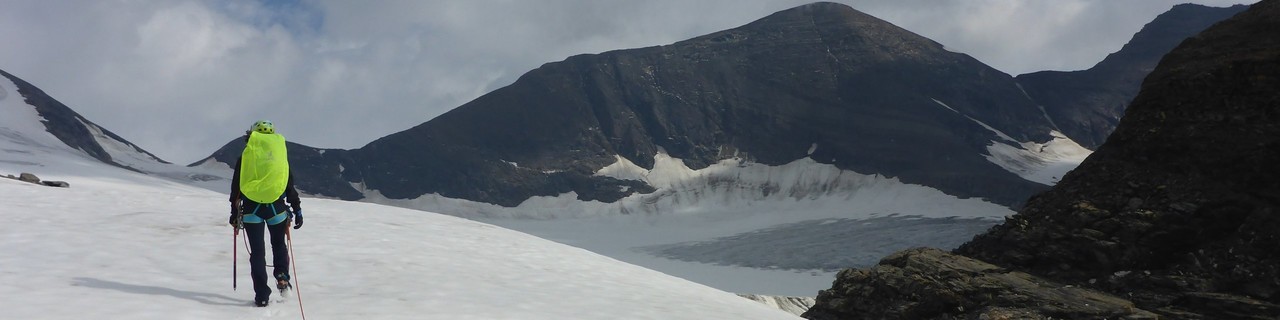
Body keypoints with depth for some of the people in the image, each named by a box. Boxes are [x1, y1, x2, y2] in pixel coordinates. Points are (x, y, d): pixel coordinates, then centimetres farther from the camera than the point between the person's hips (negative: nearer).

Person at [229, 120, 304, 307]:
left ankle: (262, 296, 2)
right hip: (276, 208, 1)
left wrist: (234, 213, 12)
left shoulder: (246, 156, 4)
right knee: (278, 244, 23)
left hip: (251, 208, -1)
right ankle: (282, 276, 1)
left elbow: (236, 187, 5)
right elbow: (290, 187, 5)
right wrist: (297, 210, 9)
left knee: (257, 252, 4)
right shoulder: (281, 155, 6)